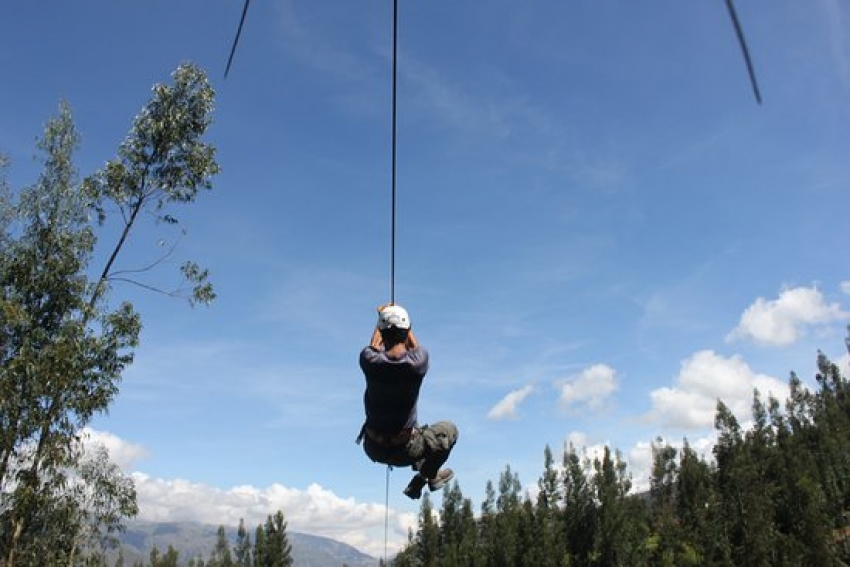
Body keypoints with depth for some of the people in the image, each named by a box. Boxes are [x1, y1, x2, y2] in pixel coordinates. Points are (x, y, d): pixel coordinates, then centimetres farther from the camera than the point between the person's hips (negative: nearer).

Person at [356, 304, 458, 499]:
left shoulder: (369, 361, -17)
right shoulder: (418, 361, -20)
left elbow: (373, 347, 9)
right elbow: (414, 347, 6)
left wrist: (381, 318, 25)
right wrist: (404, 324, 23)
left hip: (373, 448, 3)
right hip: (404, 451, -3)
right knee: (449, 429, 22)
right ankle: (430, 475, 25)